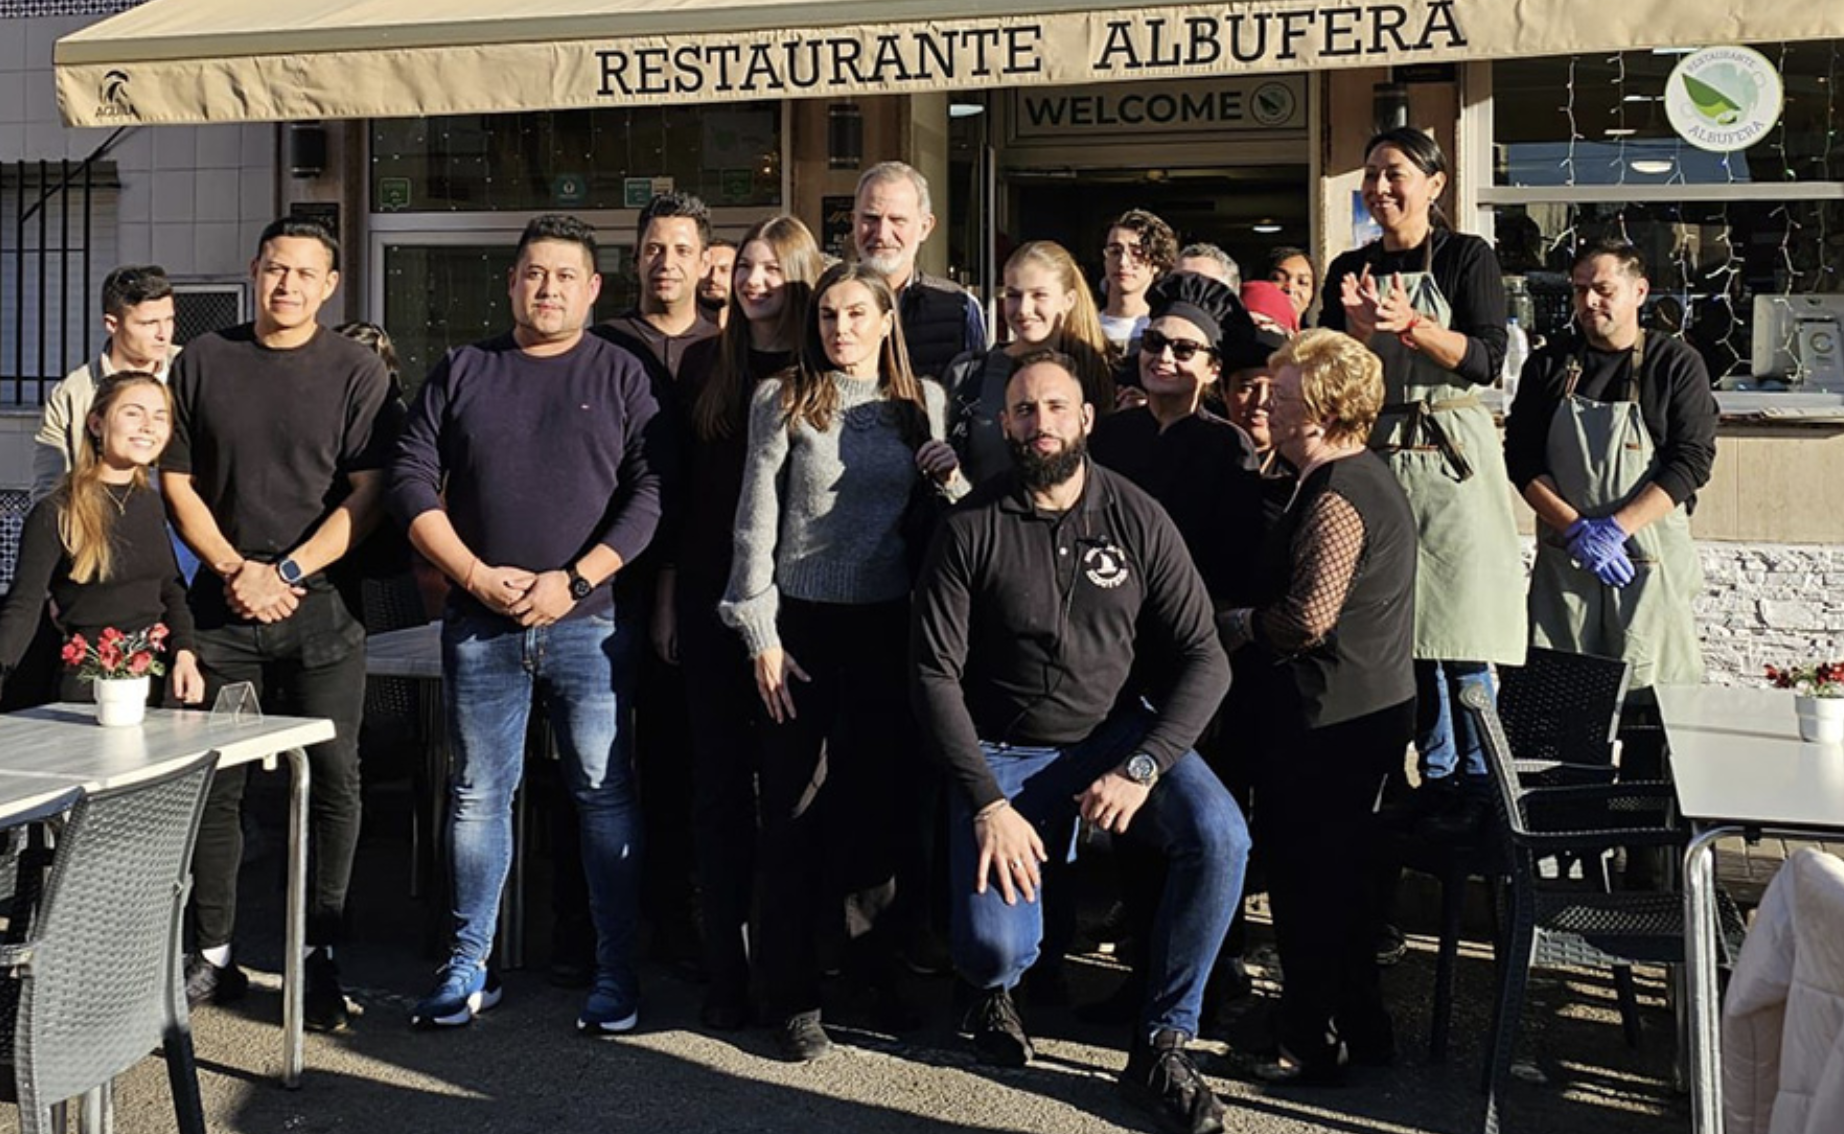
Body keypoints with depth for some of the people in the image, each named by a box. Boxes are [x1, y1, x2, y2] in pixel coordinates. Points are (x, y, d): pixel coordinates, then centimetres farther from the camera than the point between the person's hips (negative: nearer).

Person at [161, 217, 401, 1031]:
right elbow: (177, 483, 8)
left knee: (334, 781, -3)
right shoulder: (203, 362, 9)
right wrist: (235, 571, -6)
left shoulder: (357, 372, 2)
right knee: (213, 783, 4)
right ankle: (211, 957, 13)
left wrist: (286, 572, -13)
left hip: (321, 605, -2)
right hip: (224, 604, 2)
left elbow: (368, 496, -4)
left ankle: (319, 958, 5)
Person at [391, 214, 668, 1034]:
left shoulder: (620, 374, 6)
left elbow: (651, 492, -3)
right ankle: (468, 969, 18)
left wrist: (573, 581, -12)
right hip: (479, 623, 2)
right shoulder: (462, 372, 11)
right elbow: (411, 481, 5)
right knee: (477, 793, 8)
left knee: (604, 792, -1)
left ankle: (617, 975, 6)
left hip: (587, 620, -2)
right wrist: (477, 576, -6)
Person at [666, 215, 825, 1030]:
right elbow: (679, 485, 11)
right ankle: (725, 968, 11)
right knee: (720, 779, 4)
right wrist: (668, 594, 7)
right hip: (711, 598, 3)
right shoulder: (706, 363, 10)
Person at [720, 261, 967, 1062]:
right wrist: (760, 634, -6)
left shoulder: (924, 402, 9)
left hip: (889, 624, 2)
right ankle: (793, 995, 7)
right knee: (796, 806, 0)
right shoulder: (784, 400, 1)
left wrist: (954, 482, -6)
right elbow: (756, 520, -1)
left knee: (879, 797, 7)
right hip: (802, 621, -2)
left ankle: (879, 975, 20)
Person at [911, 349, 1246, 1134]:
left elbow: (1204, 658, -6)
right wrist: (987, 804, -18)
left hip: (1115, 734, 2)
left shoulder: (1136, 518, -5)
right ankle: (994, 988, 23)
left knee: (1219, 837, -26)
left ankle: (1161, 1047, -6)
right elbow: (935, 673, -9)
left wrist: (1142, 768, -19)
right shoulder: (971, 529, -8)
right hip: (1003, 751, -2)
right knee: (993, 944, -20)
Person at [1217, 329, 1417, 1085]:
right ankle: (1360, 1028, 30)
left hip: (1327, 717, -10)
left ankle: (1314, 1043, 10)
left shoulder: (1335, 497, -19)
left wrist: (1235, 625, -10)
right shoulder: (1366, 478, 14)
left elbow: (1308, 617, -25)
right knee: (1338, 873, 19)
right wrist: (1254, 620, 13)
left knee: (1307, 879, 0)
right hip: (1370, 705, 10)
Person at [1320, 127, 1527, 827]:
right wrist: (1359, 327, -10)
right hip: (1377, 454, 4)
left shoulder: (1466, 258, 2)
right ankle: (1437, 775, 14)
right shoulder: (1350, 270, 13)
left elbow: (1488, 360, -7)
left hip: (1452, 456, -4)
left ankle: (1478, 782, 4)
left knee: (1462, 622, -6)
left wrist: (1412, 324, -18)